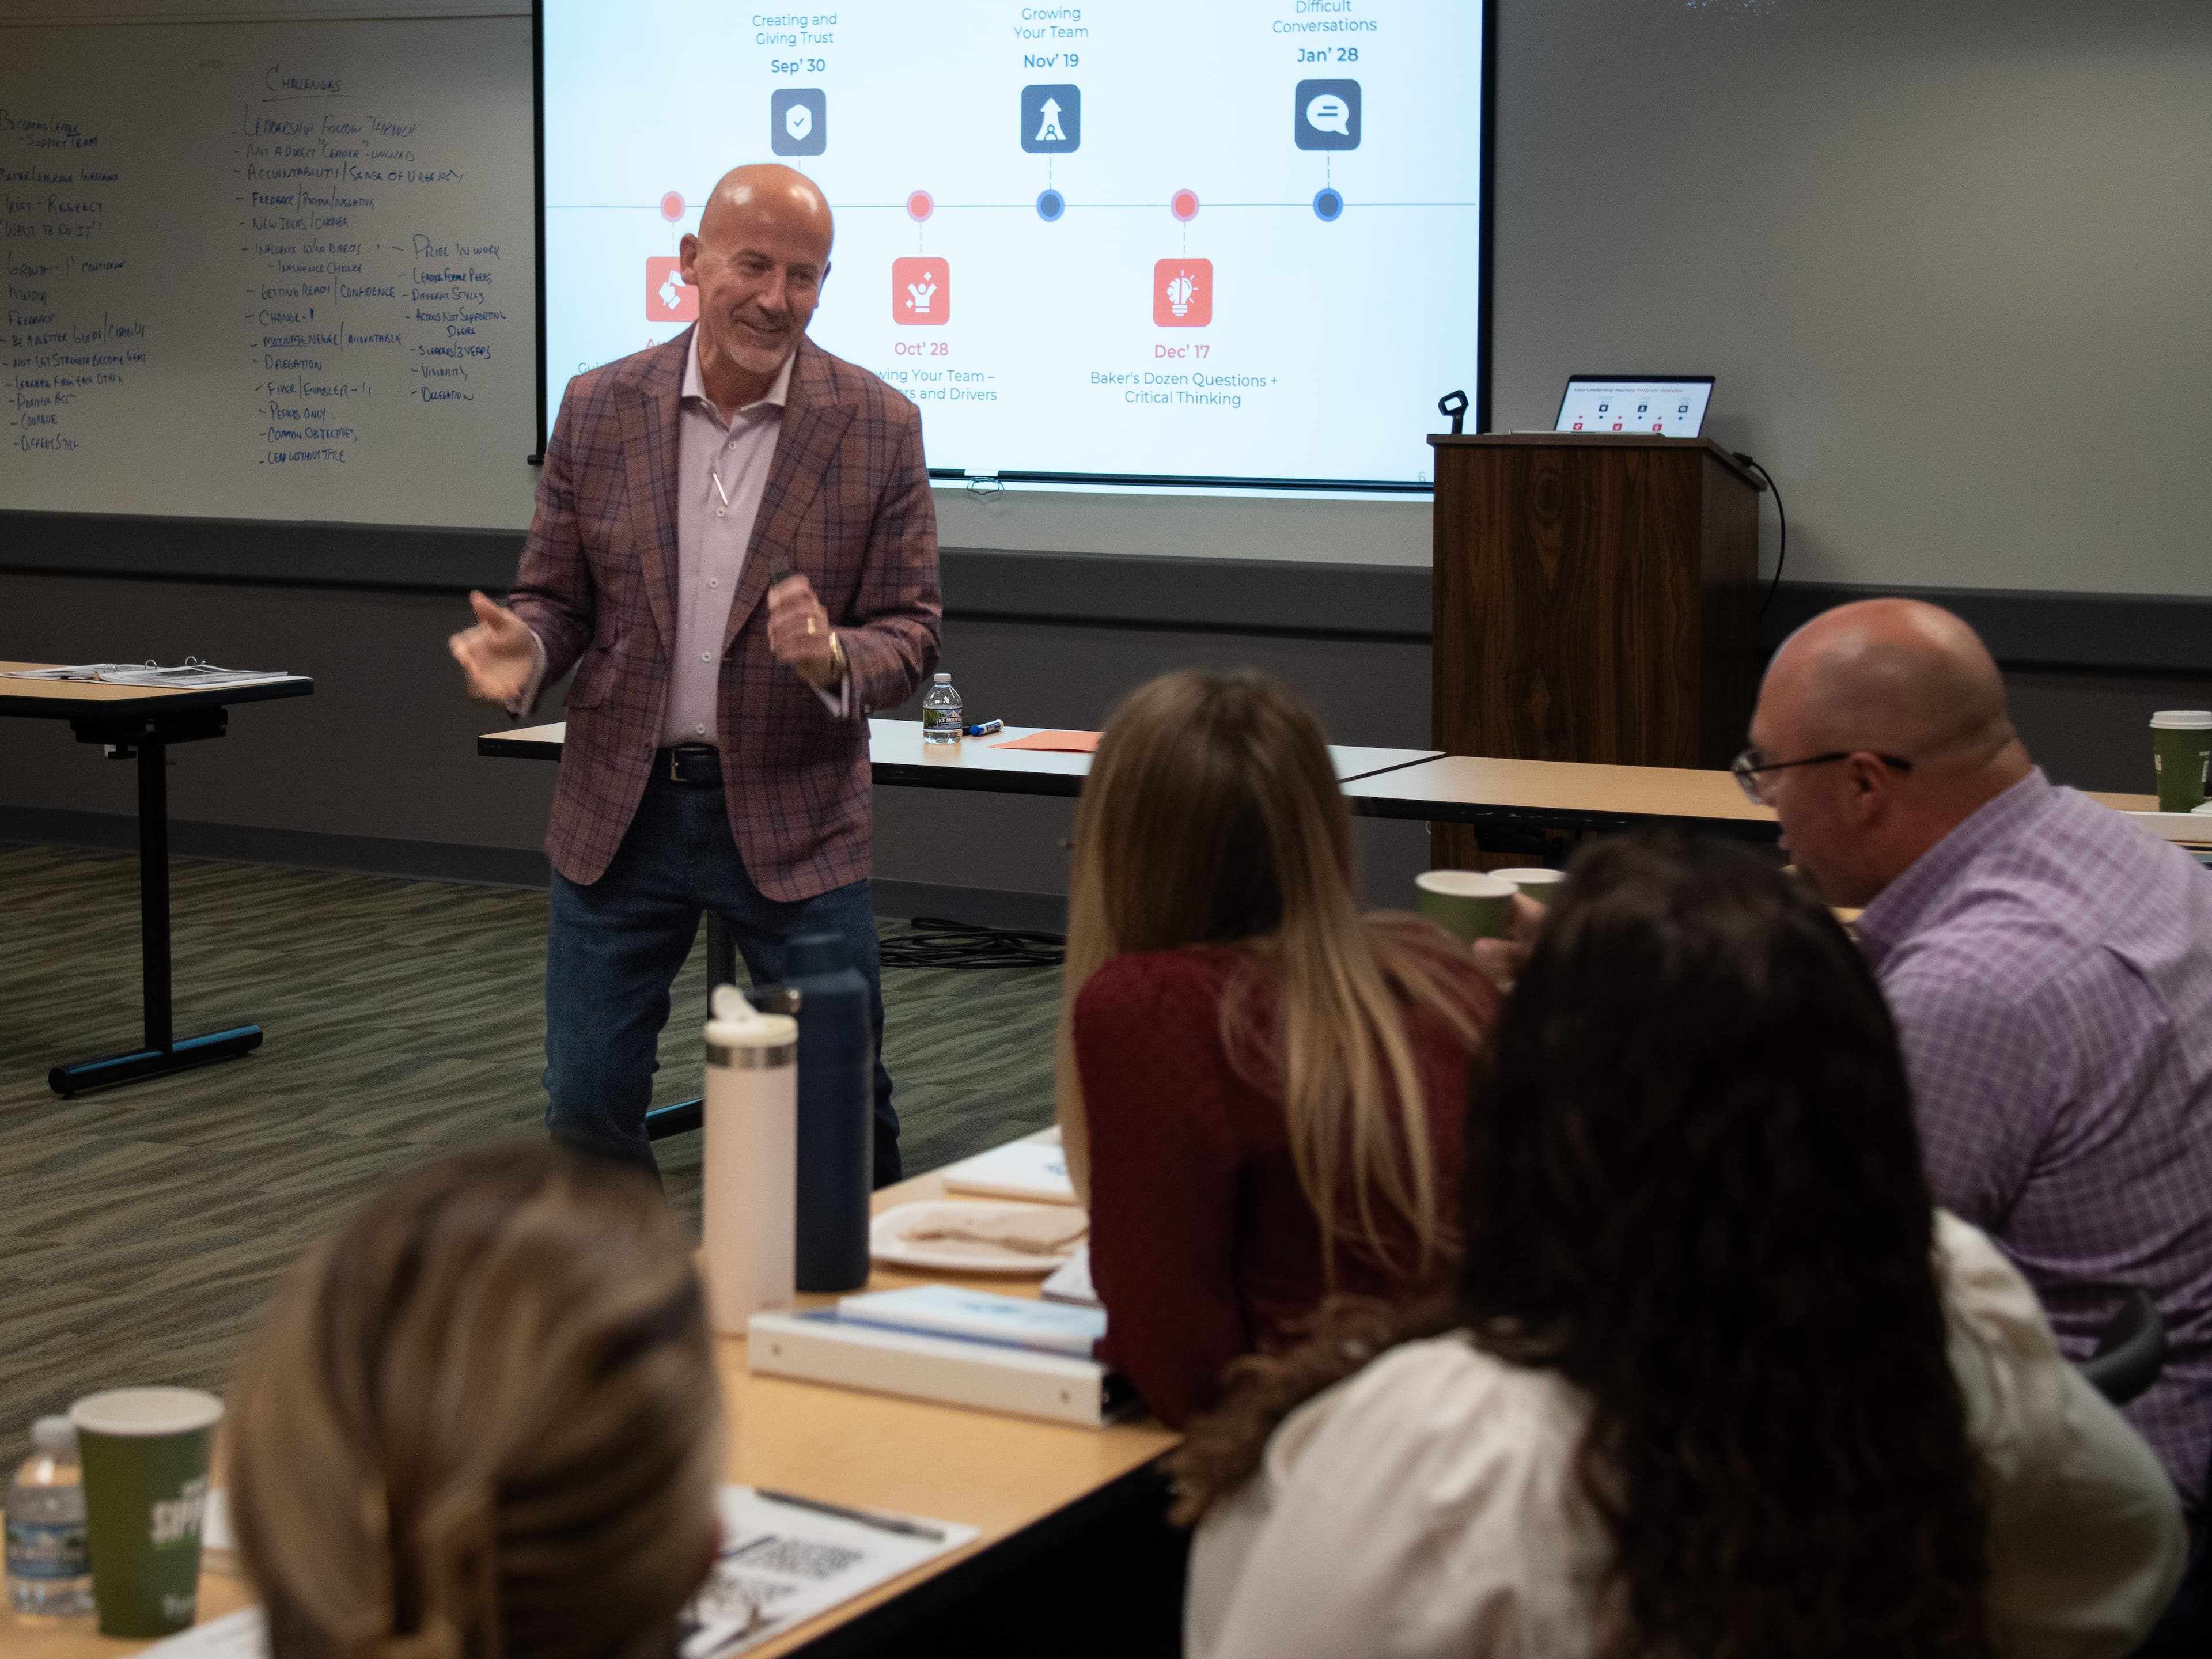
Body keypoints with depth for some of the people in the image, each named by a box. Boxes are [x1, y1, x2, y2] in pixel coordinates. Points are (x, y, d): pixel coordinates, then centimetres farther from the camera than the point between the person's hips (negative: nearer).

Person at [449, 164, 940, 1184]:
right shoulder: (599, 409, 0)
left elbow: (910, 633, -2)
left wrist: (834, 657, -24)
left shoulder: (878, 428, -5)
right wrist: (523, 651, -16)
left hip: (794, 816, -2)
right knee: (585, 1109, 7)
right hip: (619, 809, 2)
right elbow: (557, 596, 8)